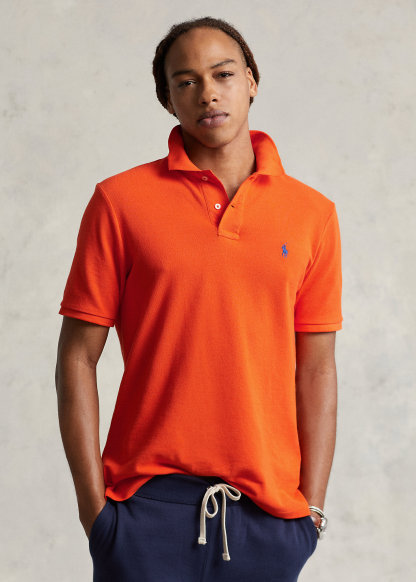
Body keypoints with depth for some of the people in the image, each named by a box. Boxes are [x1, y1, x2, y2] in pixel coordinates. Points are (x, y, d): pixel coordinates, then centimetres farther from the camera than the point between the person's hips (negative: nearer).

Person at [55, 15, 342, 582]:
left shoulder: (312, 213, 4)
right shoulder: (120, 201, -1)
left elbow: (316, 371, 4)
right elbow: (77, 358, -1)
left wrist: (312, 507, 0)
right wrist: (94, 504, -5)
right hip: (149, 502, -1)